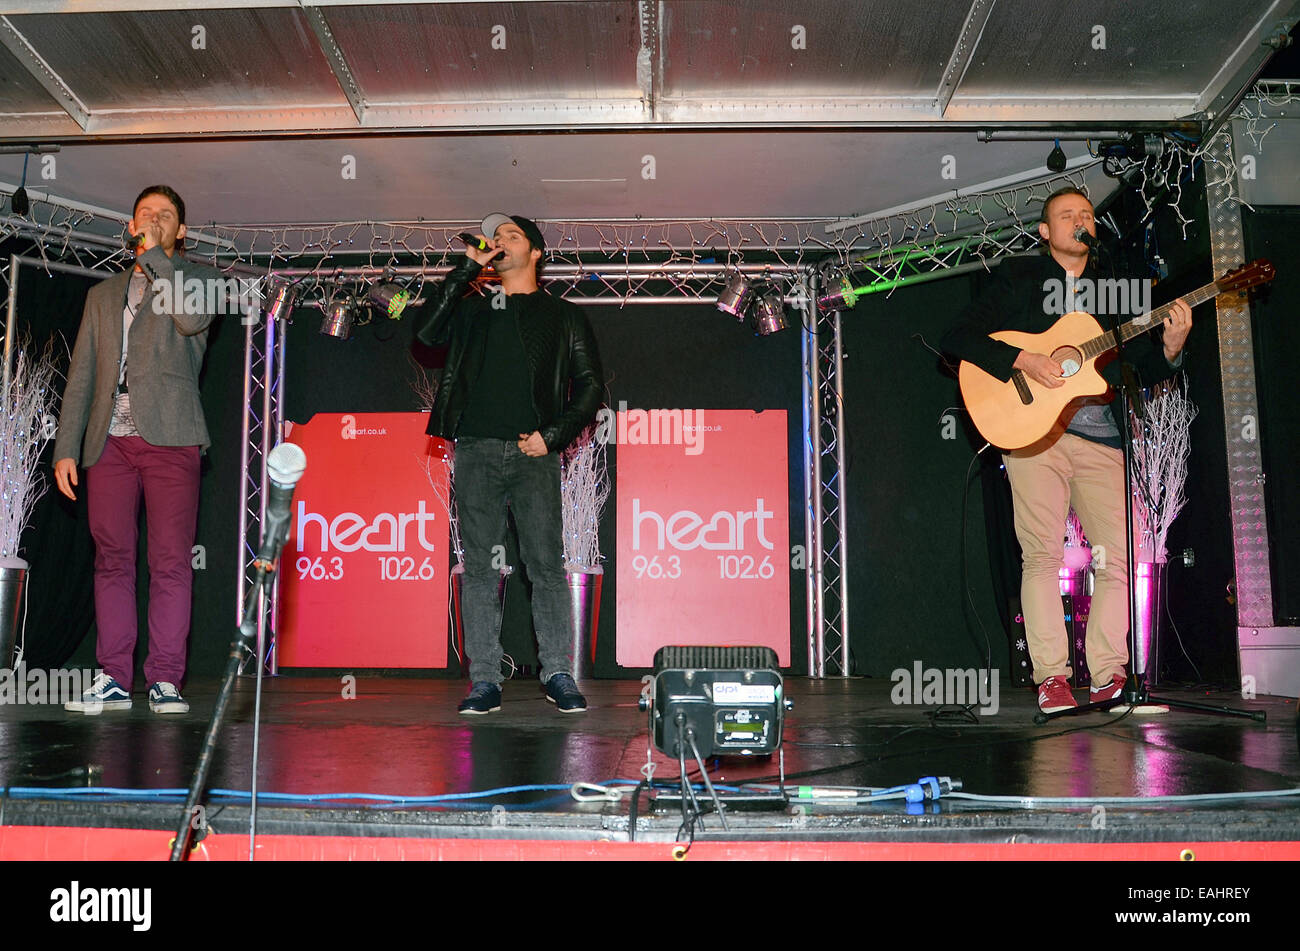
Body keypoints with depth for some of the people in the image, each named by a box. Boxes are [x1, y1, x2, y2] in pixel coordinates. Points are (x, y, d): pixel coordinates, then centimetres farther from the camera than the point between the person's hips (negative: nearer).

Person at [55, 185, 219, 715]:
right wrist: (66, 448, 10)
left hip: (169, 438, -4)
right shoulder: (103, 295, 24)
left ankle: (164, 680, -3)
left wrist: (155, 255, -3)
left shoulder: (196, 278, 13)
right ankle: (114, 678, 6)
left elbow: (193, 319, -12)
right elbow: (81, 376, 19)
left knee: (170, 562, -6)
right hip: (109, 442, 4)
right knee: (112, 559, 2)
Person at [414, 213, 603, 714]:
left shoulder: (563, 316, 14)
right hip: (476, 450, 2)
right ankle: (484, 682, 5)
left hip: (533, 453, -2)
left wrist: (553, 435, -4)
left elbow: (590, 386, 9)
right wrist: (467, 269, 2)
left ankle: (558, 675, 2)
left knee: (547, 565, -6)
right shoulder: (472, 309, 20)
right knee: (479, 568, 0)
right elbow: (426, 332, 0)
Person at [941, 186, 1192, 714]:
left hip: (1101, 441, 4)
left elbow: (1143, 369, 17)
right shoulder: (1017, 279, 10)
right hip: (1032, 431, -3)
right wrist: (1023, 360, -12)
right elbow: (956, 338, -1)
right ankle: (1052, 677, -4)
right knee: (1043, 553, -10)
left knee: (1122, 556, -5)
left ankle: (1106, 676, 6)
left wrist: (1171, 348, -4)